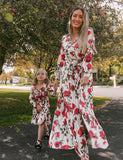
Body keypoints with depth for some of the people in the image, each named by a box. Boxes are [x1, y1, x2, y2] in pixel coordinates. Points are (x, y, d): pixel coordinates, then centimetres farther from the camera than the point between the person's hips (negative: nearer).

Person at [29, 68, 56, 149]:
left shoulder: (47, 84, -14)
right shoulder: (34, 87, -7)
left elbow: (53, 94, -19)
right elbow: (31, 98, -2)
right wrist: (36, 105, -11)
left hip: (45, 106, -4)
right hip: (37, 106, 4)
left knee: (41, 122, -12)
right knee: (43, 122, 18)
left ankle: (39, 141, -1)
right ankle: (47, 131, 49)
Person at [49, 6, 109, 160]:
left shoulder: (88, 32, 2)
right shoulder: (65, 38, 13)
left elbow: (88, 55, -7)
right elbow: (61, 59, 14)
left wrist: (86, 75, -15)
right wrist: (57, 77, 13)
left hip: (81, 75, -3)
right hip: (67, 76, 4)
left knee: (82, 106, -9)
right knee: (69, 106, 2)